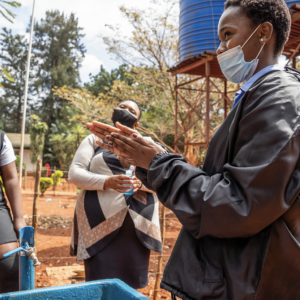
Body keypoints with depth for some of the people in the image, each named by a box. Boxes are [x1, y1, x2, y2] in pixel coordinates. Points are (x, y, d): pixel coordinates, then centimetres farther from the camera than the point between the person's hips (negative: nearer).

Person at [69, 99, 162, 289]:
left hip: (138, 223, 2)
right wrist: (106, 181, -17)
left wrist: (141, 183, -14)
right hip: (101, 222, -1)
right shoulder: (95, 139, 11)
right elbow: (74, 173, 0)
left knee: (132, 284, 4)